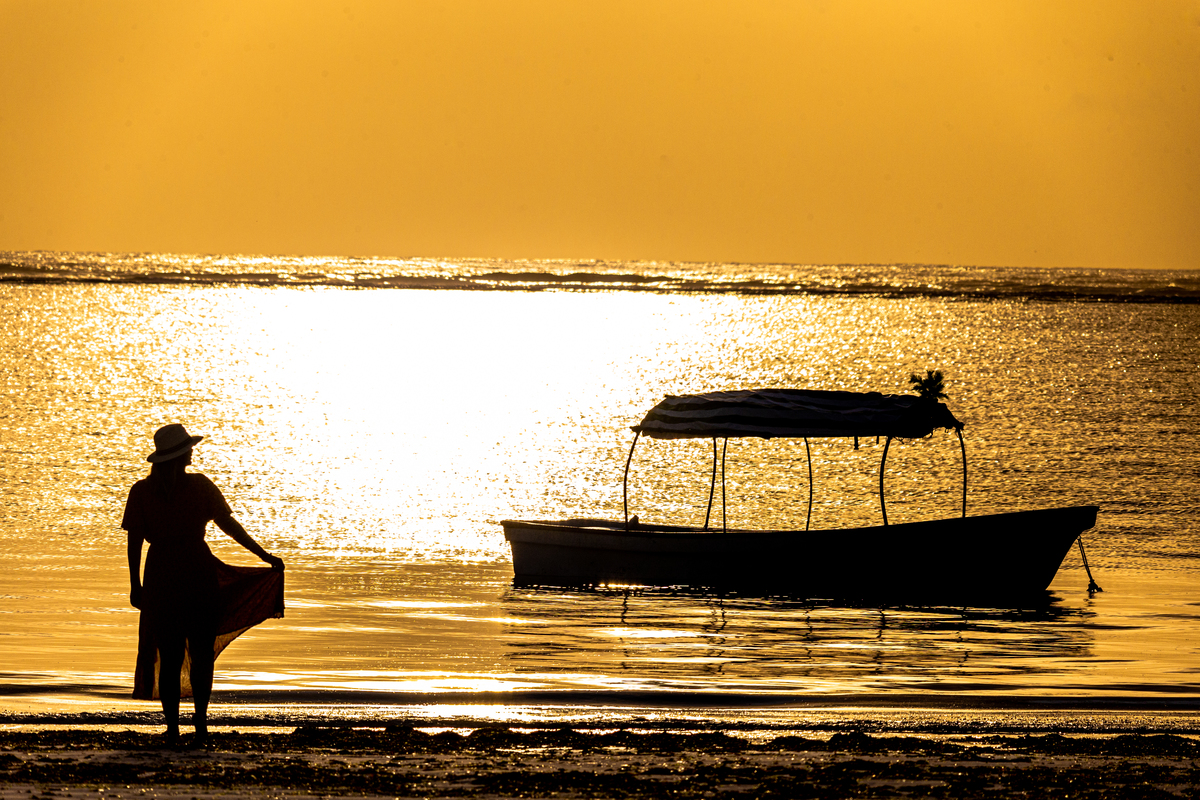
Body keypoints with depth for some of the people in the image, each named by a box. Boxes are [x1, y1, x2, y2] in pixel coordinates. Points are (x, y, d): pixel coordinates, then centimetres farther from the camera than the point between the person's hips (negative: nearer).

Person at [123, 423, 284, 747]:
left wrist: (135, 584, 5)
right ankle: (201, 722, 3)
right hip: (199, 574, -1)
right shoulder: (200, 486, -4)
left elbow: (135, 540, -1)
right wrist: (265, 556, 4)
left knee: (168, 657, 7)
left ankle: (172, 727, 3)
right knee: (201, 654, 9)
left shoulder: (141, 491, 0)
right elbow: (229, 525, -3)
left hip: (161, 576, 1)